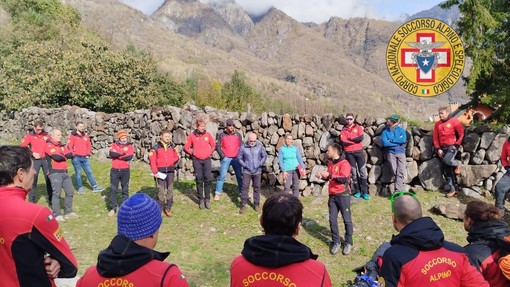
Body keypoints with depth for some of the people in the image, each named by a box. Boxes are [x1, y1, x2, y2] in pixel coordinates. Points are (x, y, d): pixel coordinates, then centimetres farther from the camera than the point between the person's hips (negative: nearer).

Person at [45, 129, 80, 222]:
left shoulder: (62, 145, 16)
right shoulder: (49, 145, -6)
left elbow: (70, 155, 3)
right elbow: (57, 156, -19)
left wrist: (61, 155, -8)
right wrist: (64, 156, 0)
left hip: (64, 172, 8)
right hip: (55, 173, -8)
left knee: (70, 191, 9)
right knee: (56, 193, -5)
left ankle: (68, 212, 20)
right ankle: (57, 215, 2)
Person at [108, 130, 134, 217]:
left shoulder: (130, 146, 0)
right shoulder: (114, 145, 3)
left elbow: (130, 157, -17)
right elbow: (111, 154, -17)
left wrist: (117, 155, -11)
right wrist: (123, 153, -17)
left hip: (125, 171, 0)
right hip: (115, 170, 0)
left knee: (125, 190, 9)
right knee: (113, 189, 3)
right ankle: (113, 208, 12)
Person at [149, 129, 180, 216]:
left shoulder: (172, 146, 8)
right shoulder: (156, 147, -4)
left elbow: (176, 156, 16)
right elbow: (152, 160, -6)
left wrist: (172, 162, -5)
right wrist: (155, 172, -11)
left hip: (170, 171, 4)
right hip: (160, 171, -3)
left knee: (170, 190, 8)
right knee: (161, 191, -2)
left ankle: (168, 208, 20)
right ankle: (160, 209, 8)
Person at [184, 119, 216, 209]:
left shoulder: (207, 135, 3)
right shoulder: (192, 136, -2)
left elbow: (213, 145, 17)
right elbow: (186, 147, 5)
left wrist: (210, 152, 6)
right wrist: (192, 153, 0)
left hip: (207, 160, 1)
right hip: (197, 160, -1)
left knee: (208, 180, -3)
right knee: (199, 181, 4)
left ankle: (207, 199, 8)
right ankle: (201, 200, 13)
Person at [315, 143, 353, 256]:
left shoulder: (344, 163, -13)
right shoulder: (330, 163, 12)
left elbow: (344, 179, -23)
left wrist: (330, 175, -25)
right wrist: (322, 176, 6)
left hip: (343, 195, -7)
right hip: (332, 195, 7)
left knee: (347, 220, 3)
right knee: (332, 220, 6)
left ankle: (348, 243, 16)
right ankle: (336, 242, 18)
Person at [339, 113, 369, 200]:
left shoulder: (358, 127, 5)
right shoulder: (343, 130, 5)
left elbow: (361, 138, -11)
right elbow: (343, 142, -9)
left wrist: (350, 139, -7)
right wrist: (355, 140, -9)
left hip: (359, 152, -1)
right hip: (349, 153, 1)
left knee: (363, 172, -2)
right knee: (353, 172, 5)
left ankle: (364, 192, 2)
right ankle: (357, 191, 13)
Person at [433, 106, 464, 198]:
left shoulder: (454, 121, -4)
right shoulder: (437, 124, 9)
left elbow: (461, 134, -4)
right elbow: (435, 138, 9)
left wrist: (456, 145, -9)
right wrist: (438, 149, -2)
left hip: (452, 146, -5)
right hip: (442, 148, 5)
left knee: (446, 160, -33)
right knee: (447, 170, 4)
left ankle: (457, 163, 2)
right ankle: (454, 189, 11)